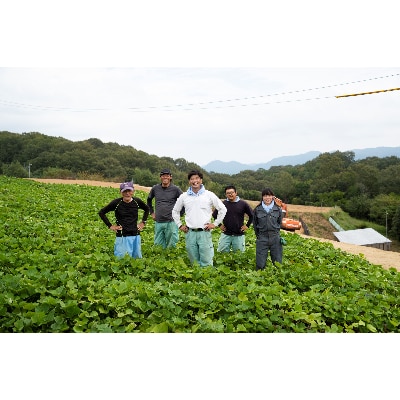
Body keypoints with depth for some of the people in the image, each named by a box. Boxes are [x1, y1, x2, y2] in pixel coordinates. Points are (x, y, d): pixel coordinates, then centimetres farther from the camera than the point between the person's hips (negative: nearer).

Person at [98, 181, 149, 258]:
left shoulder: (137, 201, 1)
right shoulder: (116, 203, -8)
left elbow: (147, 209, 22)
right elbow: (101, 212, 3)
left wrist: (143, 222, 13)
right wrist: (110, 226, -2)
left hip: (135, 236, 3)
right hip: (122, 237, -3)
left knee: (137, 258, 11)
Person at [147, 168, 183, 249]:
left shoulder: (175, 189, -4)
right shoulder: (155, 188, 6)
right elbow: (149, 200, 24)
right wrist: (152, 212, 18)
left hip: (171, 223, -3)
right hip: (158, 223, 3)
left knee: (171, 246, 3)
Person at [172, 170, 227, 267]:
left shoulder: (209, 195, 0)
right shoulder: (184, 196, 6)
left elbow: (223, 209, 6)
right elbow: (175, 211, 20)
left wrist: (215, 224, 2)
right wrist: (179, 225, 12)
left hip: (204, 232, -2)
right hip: (190, 233, 2)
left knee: (206, 262, -3)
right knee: (194, 262, 10)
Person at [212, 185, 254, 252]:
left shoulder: (243, 204, -2)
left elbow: (252, 215, 7)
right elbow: (214, 215, 13)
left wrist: (247, 225, 2)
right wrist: (219, 225, 8)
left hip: (239, 235, -1)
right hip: (225, 235, 1)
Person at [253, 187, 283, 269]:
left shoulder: (278, 209, 2)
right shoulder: (257, 209, -1)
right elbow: (255, 224, 10)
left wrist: (275, 232, 12)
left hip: (275, 238, 1)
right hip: (262, 239, -1)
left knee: (277, 263, 7)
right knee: (260, 264, 0)